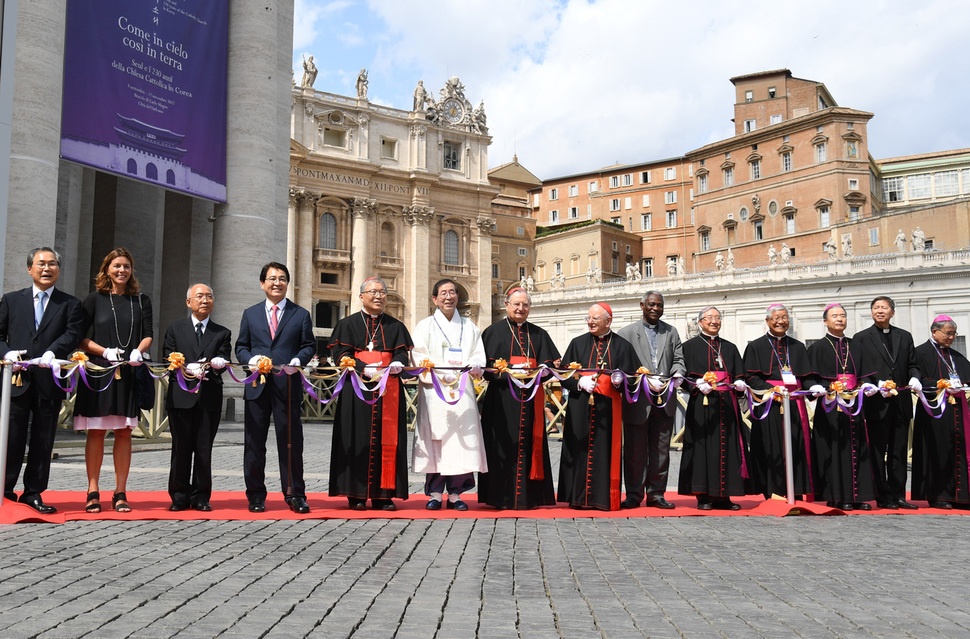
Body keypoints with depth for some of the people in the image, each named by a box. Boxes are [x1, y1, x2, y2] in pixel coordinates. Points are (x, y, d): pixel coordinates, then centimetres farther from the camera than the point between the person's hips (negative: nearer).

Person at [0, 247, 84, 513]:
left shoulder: (70, 304, 9)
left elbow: (73, 333, -6)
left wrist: (52, 352, -23)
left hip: (49, 380, 0)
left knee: (43, 439, 5)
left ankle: (33, 492, 15)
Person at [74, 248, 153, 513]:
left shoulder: (141, 301, 12)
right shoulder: (95, 299, 6)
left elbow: (148, 335, 7)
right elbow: (79, 337, 2)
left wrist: (138, 351, -14)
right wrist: (105, 351, -14)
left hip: (130, 373, 2)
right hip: (98, 372, -1)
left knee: (124, 432, 1)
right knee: (96, 431, -1)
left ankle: (120, 494, 7)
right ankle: (93, 493, 6)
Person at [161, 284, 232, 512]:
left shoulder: (222, 333, 12)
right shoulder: (175, 329, 12)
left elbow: (223, 363, 1)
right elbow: (168, 360, 3)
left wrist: (217, 364, -23)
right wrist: (189, 369, -16)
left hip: (209, 398, 1)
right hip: (181, 397, 0)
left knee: (204, 450, 3)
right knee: (181, 449, 3)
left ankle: (201, 497, 12)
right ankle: (179, 496, 12)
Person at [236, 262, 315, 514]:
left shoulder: (301, 314, 10)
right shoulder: (250, 314, 15)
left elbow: (309, 346, 7)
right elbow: (241, 346, 14)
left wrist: (297, 361, -12)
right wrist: (251, 359, -6)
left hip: (288, 385, -2)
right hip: (257, 385, 2)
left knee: (291, 442, 0)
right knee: (254, 443, 5)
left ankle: (294, 495, 9)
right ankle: (256, 496, 15)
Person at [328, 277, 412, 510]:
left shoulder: (395, 326, 16)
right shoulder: (348, 324, 8)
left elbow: (402, 352, 9)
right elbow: (340, 353, -1)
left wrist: (397, 363, -15)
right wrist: (364, 368, -16)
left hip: (389, 389, 2)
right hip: (357, 388, -2)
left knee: (387, 439, -1)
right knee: (358, 438, -4)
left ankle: (383, 495, 3)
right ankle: (357, 494, 1)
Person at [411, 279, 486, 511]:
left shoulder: (469, 327, 19)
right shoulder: (425, 326, 9)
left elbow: (478, 355, 11)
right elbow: (419, 358, -1)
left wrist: (475, 367, -12)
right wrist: (440, 375, -16)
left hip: (463, 391, 2)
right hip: (434, 392, -2)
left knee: (462, 439, -4)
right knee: (435, 439, -6)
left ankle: (455, 493, 2)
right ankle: (435, 493, 0)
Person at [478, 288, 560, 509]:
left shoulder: (539, 334, 16)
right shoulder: (493, 331, 6)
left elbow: (550, 363, 13)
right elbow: (484, 364, -2)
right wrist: (507, 371, -17)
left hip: (530, 399, 3)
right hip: (502, 398, -3)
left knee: (529, 445, 2)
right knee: (504, 446, -3)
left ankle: (527, 496, 8)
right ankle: (501, 497, 3)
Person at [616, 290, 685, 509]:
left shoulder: (671, 332, 15)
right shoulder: (626, 332, 4)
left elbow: (678, 359, 11)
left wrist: (677, 373, -10)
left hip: (664, 400, 3)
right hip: (637, 400, -3)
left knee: (661, 449, 7)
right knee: (635, 450, 1)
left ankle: (656, 494, 17)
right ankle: (634, 495, 11)